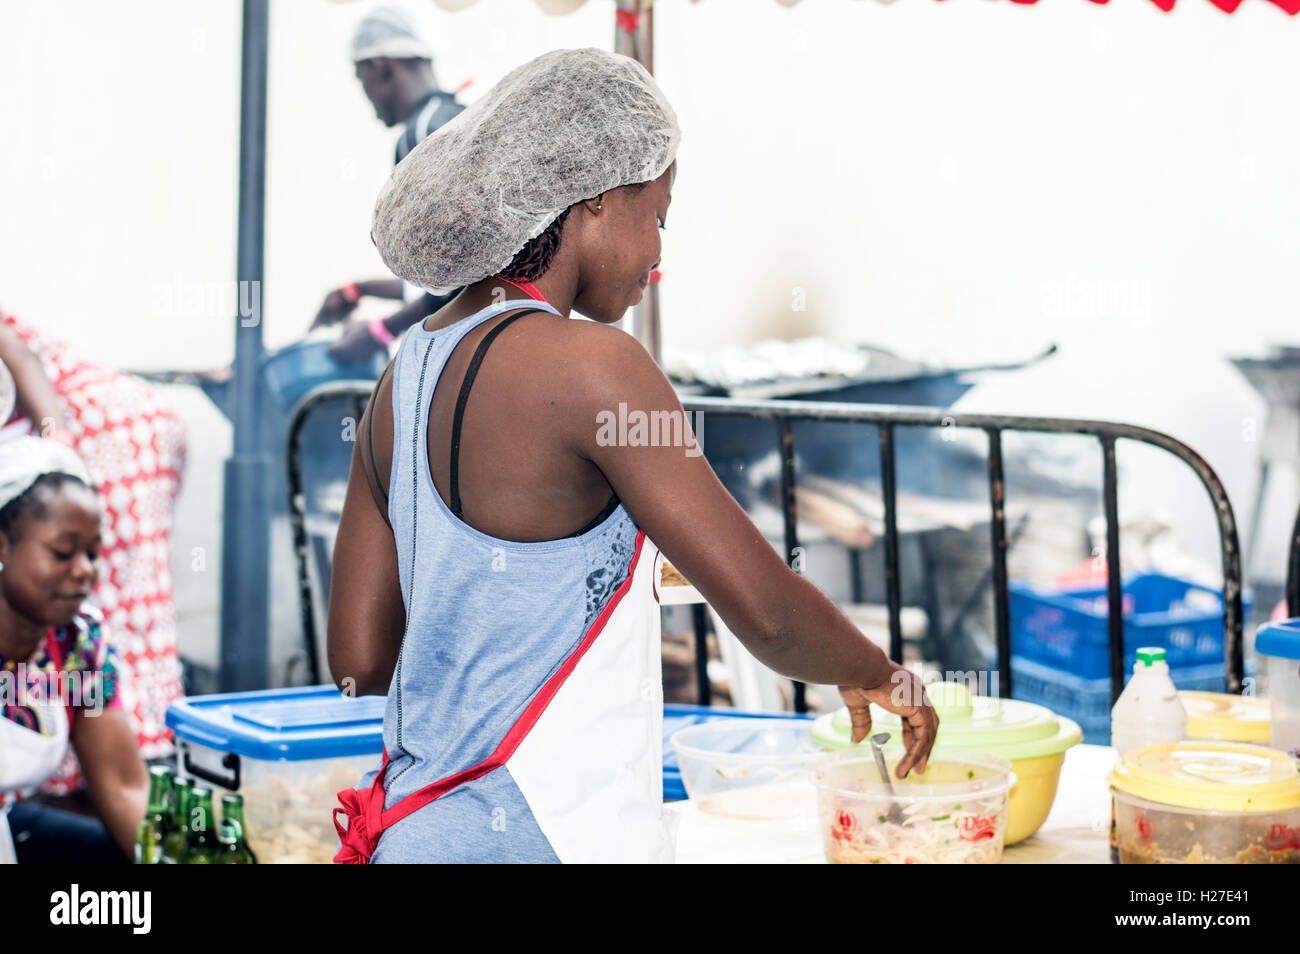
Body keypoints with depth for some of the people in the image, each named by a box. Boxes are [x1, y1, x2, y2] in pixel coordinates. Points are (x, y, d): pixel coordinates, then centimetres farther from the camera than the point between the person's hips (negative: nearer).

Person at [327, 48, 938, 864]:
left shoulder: (408, 375, 6)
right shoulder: (588, 365, -17)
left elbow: (359, 658, 9)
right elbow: (766, 612, -17)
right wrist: (878, 675, 2)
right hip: (551, 837, -8)